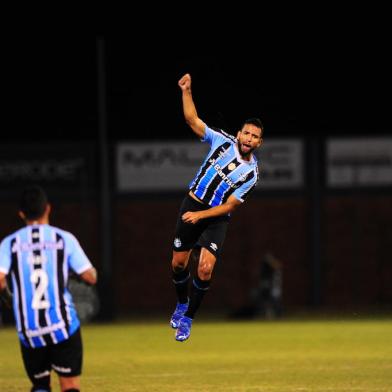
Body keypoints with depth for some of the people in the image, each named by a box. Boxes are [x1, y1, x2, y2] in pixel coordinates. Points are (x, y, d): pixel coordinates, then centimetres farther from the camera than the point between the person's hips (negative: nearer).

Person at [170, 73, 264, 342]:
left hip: (216, 217, -2)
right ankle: (181, 305, 33)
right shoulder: (223, 141, -4)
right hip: (192, 205, 2)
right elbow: (193, 120, -5)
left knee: (205, 269, -17)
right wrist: (186, 91, -18)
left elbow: (229, 206, -10)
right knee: (178, 264, 5)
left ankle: (188, 319, 0)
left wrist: (200, 215, -20)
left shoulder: (251, 173, -9)